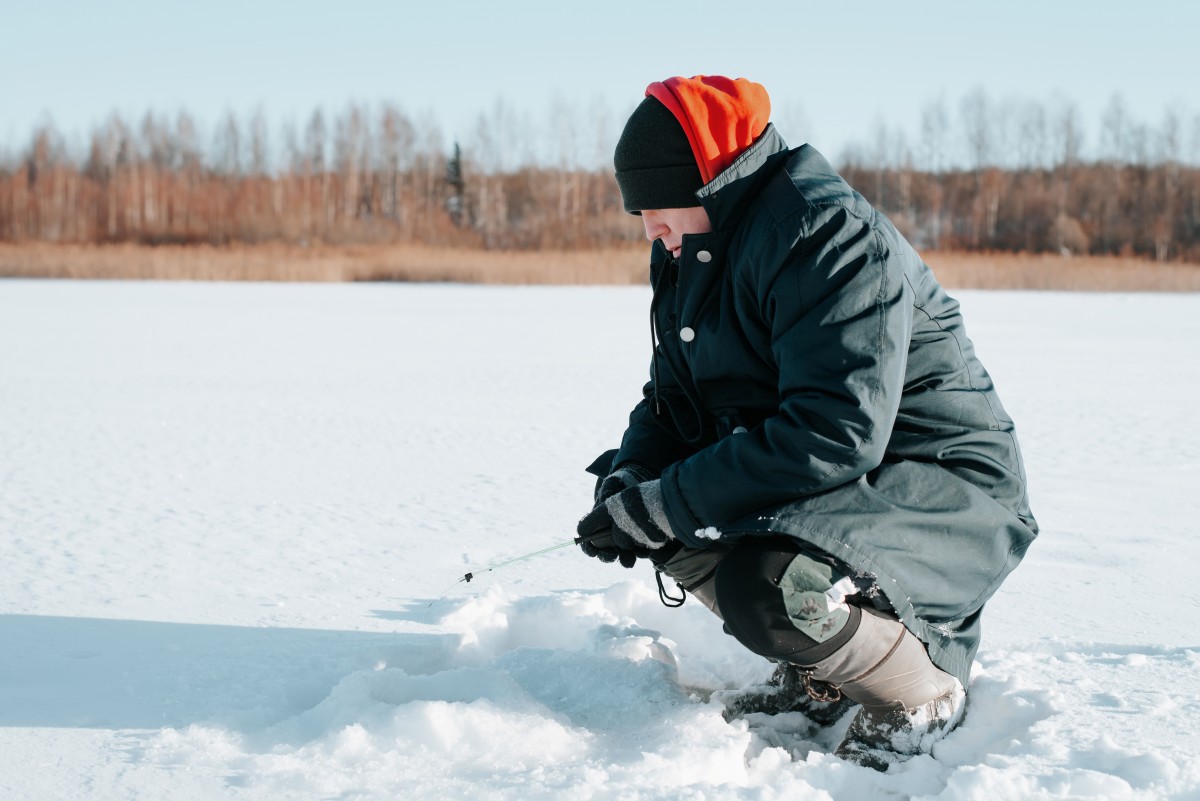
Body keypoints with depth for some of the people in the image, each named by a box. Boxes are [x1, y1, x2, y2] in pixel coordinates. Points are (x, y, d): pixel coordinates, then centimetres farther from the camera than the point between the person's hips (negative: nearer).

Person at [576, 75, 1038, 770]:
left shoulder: (833, 236, -22)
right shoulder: (697, 254, 7)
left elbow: (833, 434, -32)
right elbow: (673, 398, 13)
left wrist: (662, 507, -29)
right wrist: (630, 481, -10)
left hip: (944, 496, -10)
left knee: (769, 587, -33)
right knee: (651, 513, 1)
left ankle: (923, 694, -4)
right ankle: (818, 673, 14)